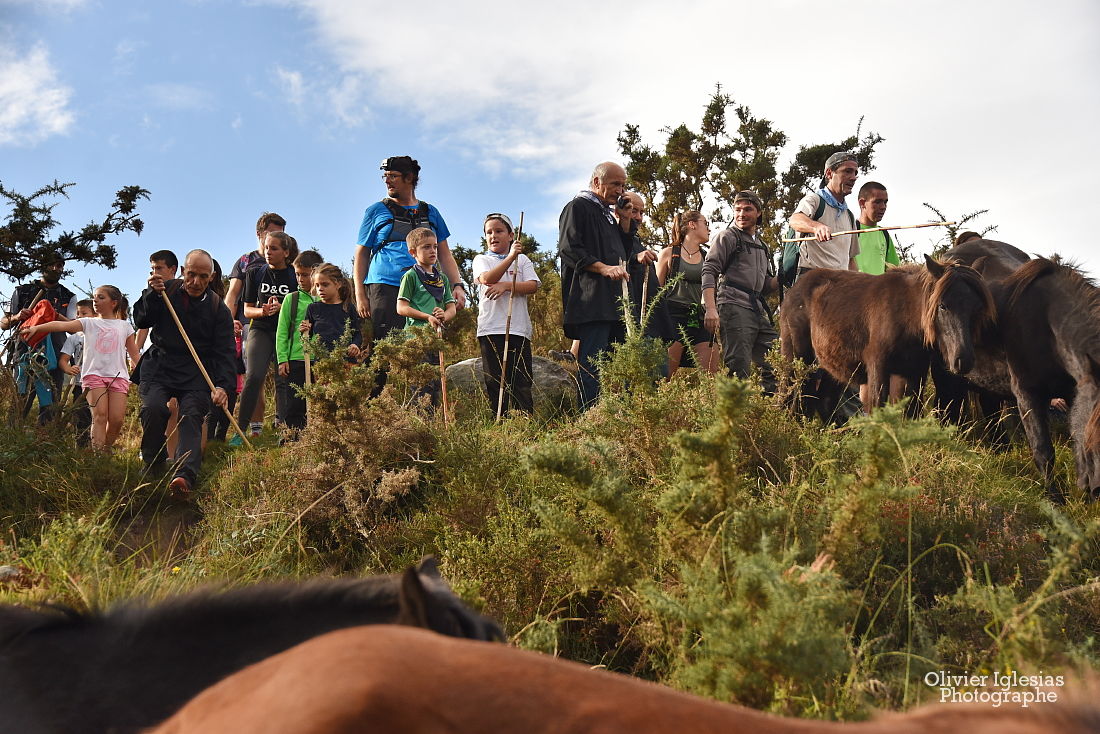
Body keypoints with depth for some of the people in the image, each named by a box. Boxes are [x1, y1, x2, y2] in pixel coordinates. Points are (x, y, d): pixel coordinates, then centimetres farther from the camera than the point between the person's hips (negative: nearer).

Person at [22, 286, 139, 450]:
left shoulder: (124, 326, 15)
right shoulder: (89, 323, 12)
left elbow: (134, 354, 18)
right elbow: (63, 325, -5)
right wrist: (36, 327, -20)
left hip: (118, 376, 1)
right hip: (94, 373, -1)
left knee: (117, 419, -11)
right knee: (99, 415, -17)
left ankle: (106, 451, 8)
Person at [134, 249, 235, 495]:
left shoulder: (218, 309, 1)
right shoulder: (167, 291, 6)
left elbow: (224, 352, -5)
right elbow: (141, 320, 5)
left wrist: (223, 385, -21)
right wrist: (152, 295, -14)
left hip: (196, 375, -1)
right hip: (159, 366, 1)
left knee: (192, 416, -21)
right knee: (153, 409, -22)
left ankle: (186, 475, -37)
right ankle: (152, 465, -1)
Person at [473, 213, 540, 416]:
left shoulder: (522, 259, 17)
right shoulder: (481, 260, 13)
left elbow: (532, 286, 1)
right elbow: (487, 279, -11)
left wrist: (506, 286, -14)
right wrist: (510, 257, -22)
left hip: (518, 327, 1)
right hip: (490, 328, -1)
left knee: (521, 380, -3)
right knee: (494, 380, -2)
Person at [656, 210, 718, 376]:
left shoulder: (708, 257, 17)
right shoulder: (669, 254, 8)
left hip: (700, 319, 4)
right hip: (674, 316, -4)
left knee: (711, 374, -7)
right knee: (665, 375, -11)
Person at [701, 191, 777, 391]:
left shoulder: (761, 246, 28)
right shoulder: (727, 236, 6)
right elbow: (709, 272, -6)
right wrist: (711, 308, -19)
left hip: (759, 311, 8)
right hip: (735, 307, -8)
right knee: (738, 369, -16)